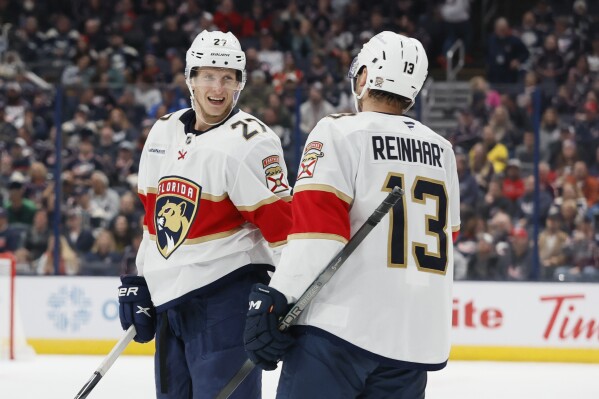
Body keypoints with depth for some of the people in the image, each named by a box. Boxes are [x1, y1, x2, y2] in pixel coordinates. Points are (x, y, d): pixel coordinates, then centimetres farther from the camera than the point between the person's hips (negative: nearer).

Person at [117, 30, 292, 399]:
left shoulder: (250, 141, -11)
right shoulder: (163, 133, 12)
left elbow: (281, 223, -15)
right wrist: (140, 282, 19)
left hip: (225, 297, -8)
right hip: (169, 297, 8)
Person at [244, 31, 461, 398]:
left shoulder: (341, 132, -4)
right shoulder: (443, 151, 15)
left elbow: (316, 230, -15)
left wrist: (272, 298, -15)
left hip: (342, 325, -6)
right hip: (417, 338, 6)